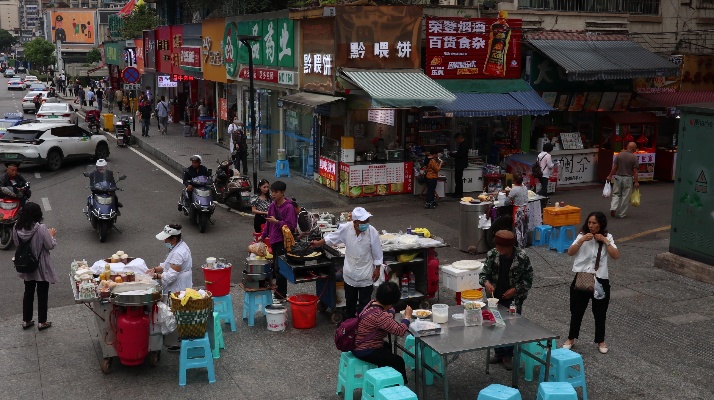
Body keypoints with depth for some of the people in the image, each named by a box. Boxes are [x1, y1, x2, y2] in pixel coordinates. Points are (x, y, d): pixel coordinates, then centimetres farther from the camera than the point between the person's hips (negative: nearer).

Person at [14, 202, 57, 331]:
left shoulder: (17, 227, -9)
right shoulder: (41, 228, -25)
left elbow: (17, 244, 5)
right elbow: (50, 245, -16)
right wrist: (52, 235, 2)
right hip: (41, 267, -5)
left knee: (28, 292, 20)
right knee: (42, 294, 10)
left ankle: (26, 320, 29)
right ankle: (42, 322, 20)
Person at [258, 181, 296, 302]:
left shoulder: (289, 207, -13)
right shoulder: (272, 206, 10)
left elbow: (290, 226, -17)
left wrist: (276, 222, -22)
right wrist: (263, 235, 22)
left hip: (283, 242, -8)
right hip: (274, 240, 8)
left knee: (279, 269, -7)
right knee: (275, 267, 13)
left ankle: (280, 295, 3)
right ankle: (281, 293, 24)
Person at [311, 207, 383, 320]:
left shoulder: (372, 232, -21)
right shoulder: (345, 228, -15)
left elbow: (377, 253, -10)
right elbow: (332, 237, 5)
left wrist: (377, 269, -6)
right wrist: (318, 243, 10)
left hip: (366, 274, -3)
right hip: (350, 272, 3)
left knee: (364, 302, 7)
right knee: (350, 300, 21)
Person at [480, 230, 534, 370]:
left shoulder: (522, 257, -16)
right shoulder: (492, 254, -9)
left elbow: (528, 279, -7)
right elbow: (484, 273, -2)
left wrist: (515, 289, -18)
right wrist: (486, 282, -23)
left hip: (513, 298, -3)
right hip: (495, 297, 3)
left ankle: (508, 356, 15)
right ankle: (499, 353, 28)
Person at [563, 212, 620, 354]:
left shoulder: (607, 237, 0)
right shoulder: (582, 236, -2)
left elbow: (616, 256, -11)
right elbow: (570, 252, -12)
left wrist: (605, 241, -18)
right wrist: (582, 240, -23)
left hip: (600, 280, 0)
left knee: (600, 313, 11)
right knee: (577, 311, 9)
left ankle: (600, 341, 29)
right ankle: (571, 339, 26)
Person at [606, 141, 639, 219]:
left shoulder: (619, 155, -3)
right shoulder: (634, 157, -10)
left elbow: (614, 167, -2)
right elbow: (635, 171, -9)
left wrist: (610, 176, 10)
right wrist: (636, 182, -3)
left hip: (618, 177, 2)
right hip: (628, 178, -2)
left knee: (616, 194, 14)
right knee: (625, 197, 7)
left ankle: (613, 208, -7)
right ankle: (622, 214, 12)